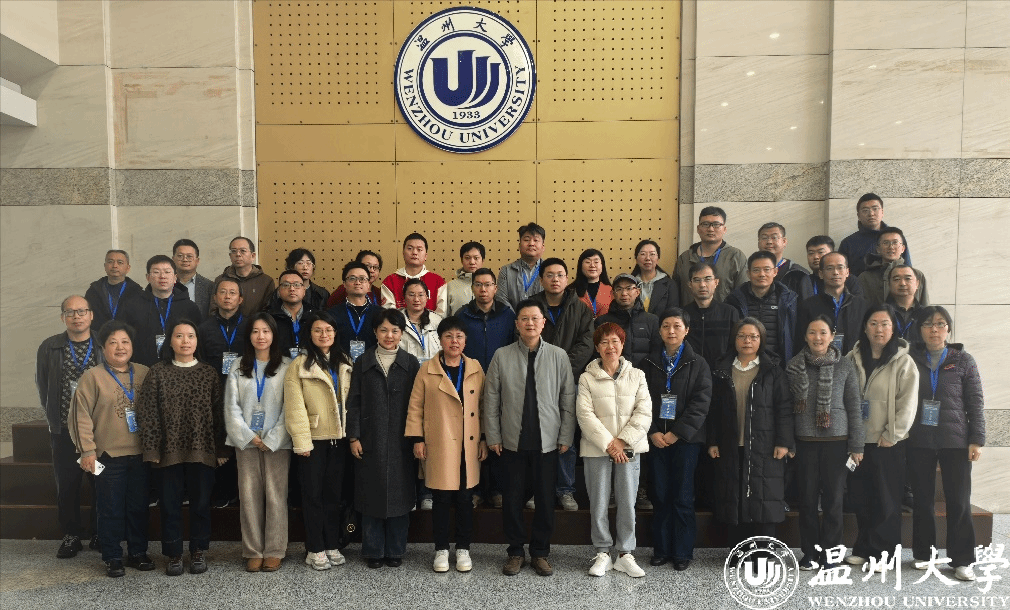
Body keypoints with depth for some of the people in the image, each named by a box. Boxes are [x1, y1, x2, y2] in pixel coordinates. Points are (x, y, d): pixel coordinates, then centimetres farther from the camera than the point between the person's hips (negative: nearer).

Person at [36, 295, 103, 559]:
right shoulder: (49, 348, 5)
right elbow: (42, 385, 12)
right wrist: (54, 416, 9)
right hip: (64, 430, 2)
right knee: (67, 485, 7)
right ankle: (72, 535, 22)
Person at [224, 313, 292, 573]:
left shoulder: (286, 367, 1)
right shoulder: (238, 369, 10)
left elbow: (289, 407, -4)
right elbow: (231, 407, 5)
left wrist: (270, 440, -9)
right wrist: (249, 436, -6)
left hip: (277, 442, -2)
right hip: (246, 441, 2)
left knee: (276, 496, -2)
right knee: (249, 496, 3)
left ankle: (274, 551, 9)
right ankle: (253, 552, 13)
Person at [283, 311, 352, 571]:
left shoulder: (345, 364, 11)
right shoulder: (299, 365, -4)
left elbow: (351, 401, 9)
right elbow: (295, 407, -9)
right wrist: (301, 441, -14)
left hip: (338, 438, 4)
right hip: (313, 439, -4)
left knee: (334, 493, 11)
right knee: (313, 493, 3)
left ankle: (332, 545, 21)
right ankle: (315, 549, 13)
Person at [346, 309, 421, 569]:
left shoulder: (411, 364, 5)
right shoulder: (363, 363, 6)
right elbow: (353, 403, 5)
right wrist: (353, 437, -3)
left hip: (400, 441, 0)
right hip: (370, 441, 0)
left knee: (399, 495, 4)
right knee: (371, 495, 5)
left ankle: (395, 550, 18)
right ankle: (373, 550, 18)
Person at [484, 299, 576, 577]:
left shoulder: (559, 356, 1)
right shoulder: (502, 356, 0)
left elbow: (568, 400, 3)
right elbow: (491, 400, 2)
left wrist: (566, 437, 0)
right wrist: (492, 437, -1)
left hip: (547, 441, 0)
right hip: (512, 441, 0)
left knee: (545, 499, 8)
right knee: (512, 499, 7)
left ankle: (540, 553, 24)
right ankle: (515, 552, 24)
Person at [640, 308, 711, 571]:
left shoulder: (698, 364, 2)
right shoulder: (649, 363, 8)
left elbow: (700, 403, -6)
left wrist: (677, 432, -12)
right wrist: (653, 432, -7)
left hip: (686, 439, -2)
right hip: (657, 439, 2)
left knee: (683, 497, 2)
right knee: (661, 496, 7)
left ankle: (682, 552, 13)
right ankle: (662, 549, 18)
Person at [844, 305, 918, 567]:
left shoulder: (903, 362, -5)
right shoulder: (852, 359, 6)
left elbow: (907, 404, -8)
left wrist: (891, 435, -11)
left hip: (888, 444, -4)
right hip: (858, 440, 4)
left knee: (887, 500, 5)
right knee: (860, 497, 11)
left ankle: (882, 551, 17)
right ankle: (863, 548, 24)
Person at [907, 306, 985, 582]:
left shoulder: (963, 360, 3)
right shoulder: (911, 360, 5)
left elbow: (975, 403, 1)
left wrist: (977, 439, -4)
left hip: (955, 441, -1)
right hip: (919, 441, 1)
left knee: (959, 501, 1)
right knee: (922, 500, 7)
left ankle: (962, 560, 12)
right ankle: (923, 553, 19)